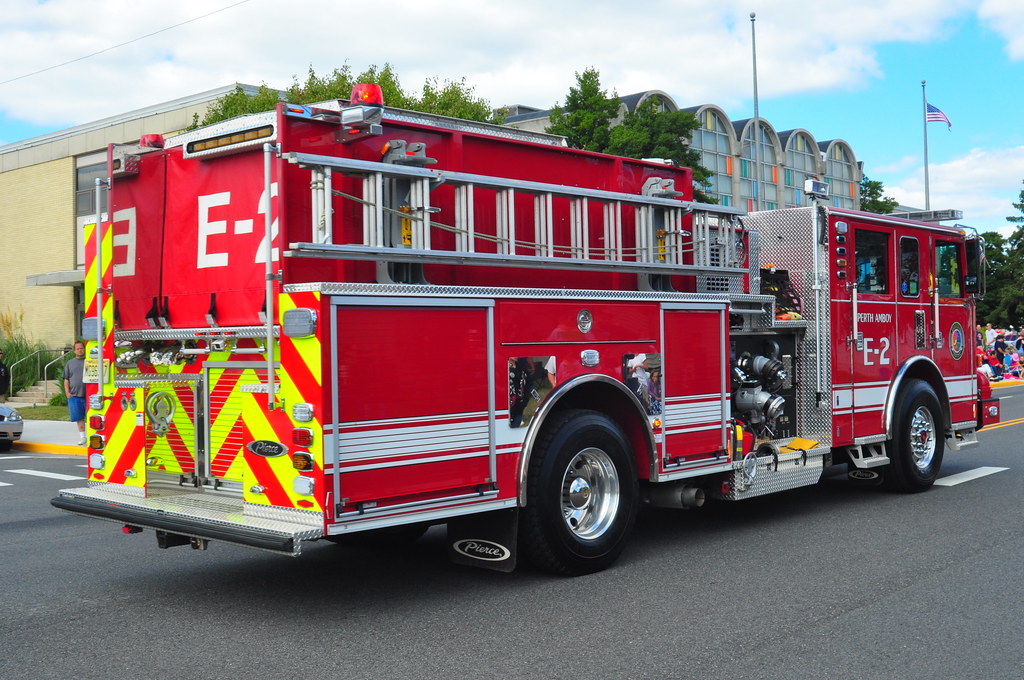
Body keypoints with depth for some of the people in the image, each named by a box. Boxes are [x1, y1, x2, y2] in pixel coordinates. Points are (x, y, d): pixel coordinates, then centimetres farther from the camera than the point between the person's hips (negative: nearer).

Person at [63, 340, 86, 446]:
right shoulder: (69, 364, 14)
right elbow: (66, 380, 13)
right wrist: (67, 393, 1)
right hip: (74, 396, 2)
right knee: (79, 418, 4)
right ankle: (82, 437, 11)